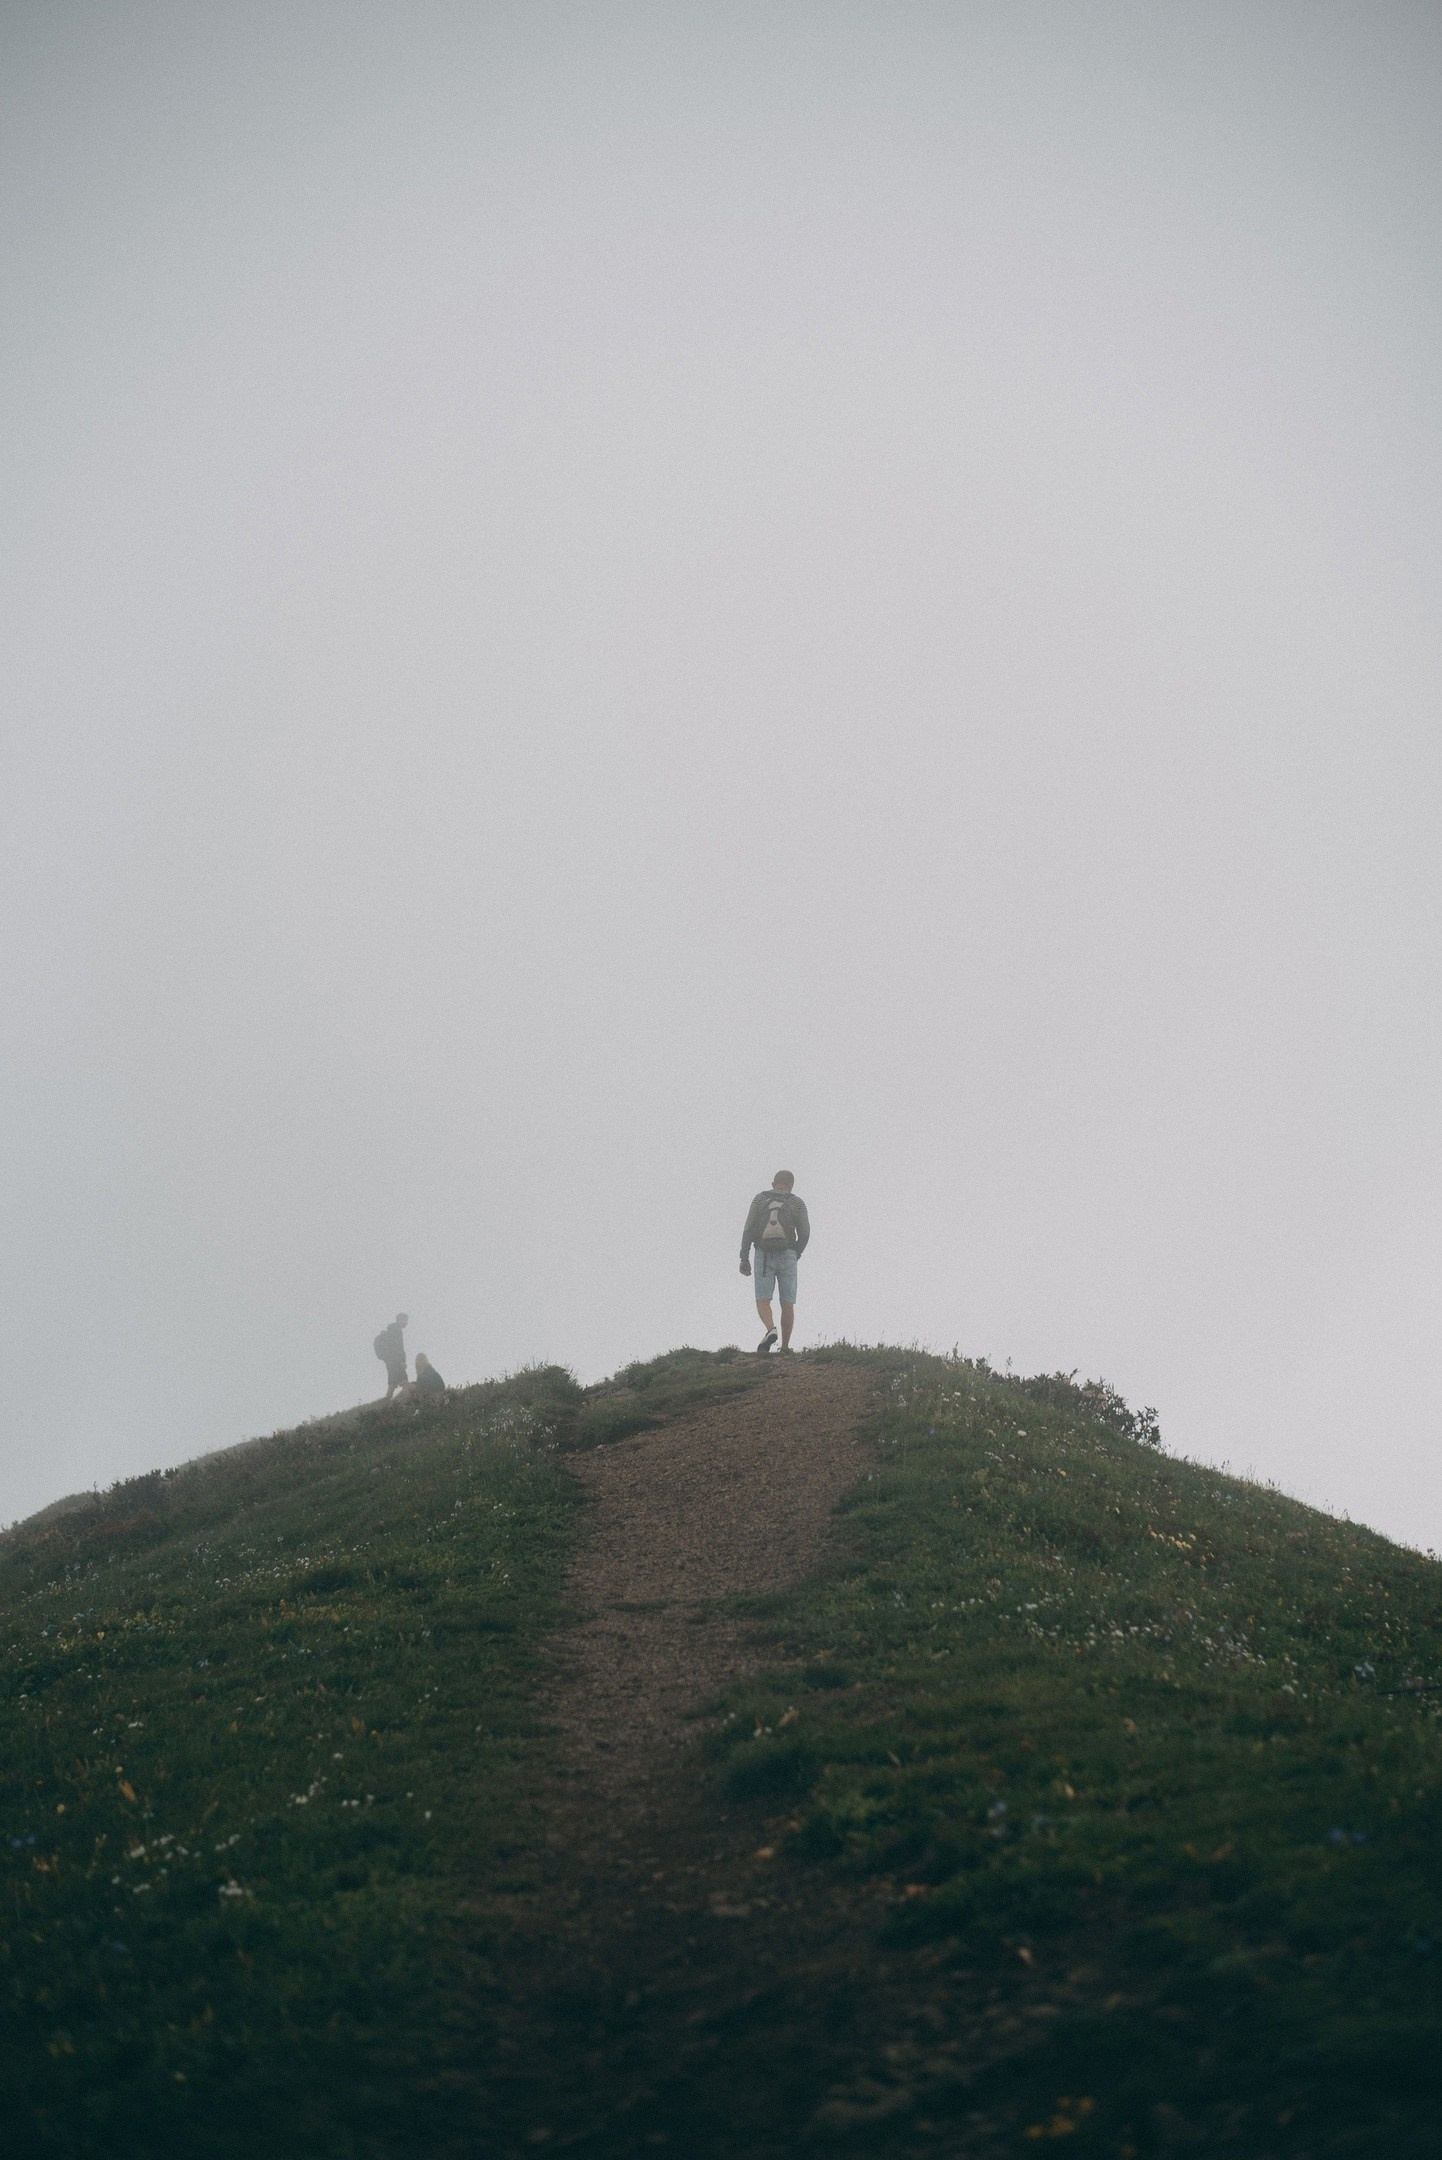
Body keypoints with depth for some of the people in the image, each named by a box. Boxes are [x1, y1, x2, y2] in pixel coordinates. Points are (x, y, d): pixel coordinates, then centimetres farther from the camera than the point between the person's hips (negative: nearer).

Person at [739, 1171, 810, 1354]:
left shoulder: (760, 1199, 3)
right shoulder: (797, 1203, 1)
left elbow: (748, 1229, -4)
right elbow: (804, 1234, -1)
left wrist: (744, 1258, -3)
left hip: (764, 1257, 0)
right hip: (786, 1257, 0)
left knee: (763, 1302, 2)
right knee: (787, 1303, 9)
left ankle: (771, 1331, -26)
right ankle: (785, 1348, 10)